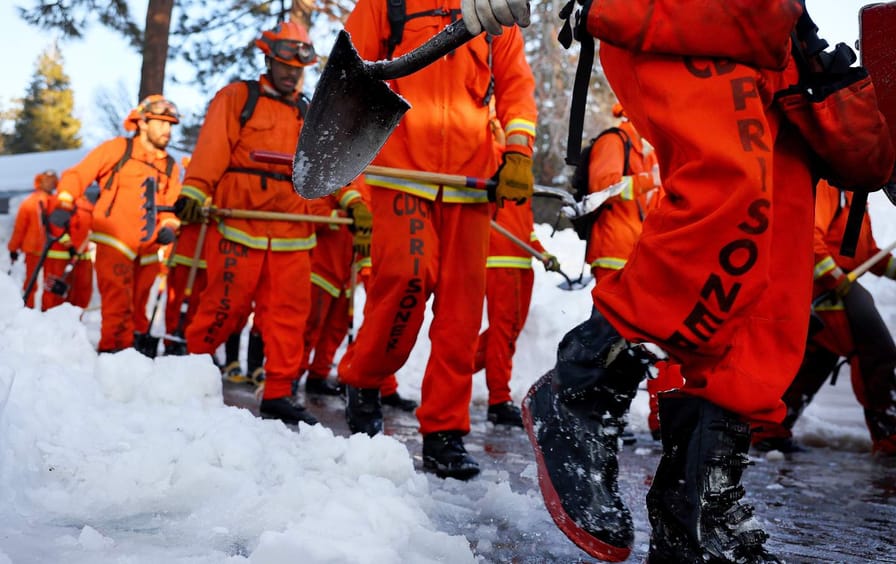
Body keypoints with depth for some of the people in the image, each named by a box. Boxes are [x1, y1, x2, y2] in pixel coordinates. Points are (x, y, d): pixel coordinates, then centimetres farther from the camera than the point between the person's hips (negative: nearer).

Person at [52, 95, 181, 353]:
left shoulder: (170, 167, 12)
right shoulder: (118, 149, -1)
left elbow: (172, 206, 13)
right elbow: (77, 175, -1)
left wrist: (168, 227, -7)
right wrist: (64, 205, -13)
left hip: (147, 251, 5)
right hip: (114, 243, -5)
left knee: (137, 310, 15)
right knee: (118, 306, -14)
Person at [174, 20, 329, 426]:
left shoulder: (310, 116, 21)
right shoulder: (237, 97, 6)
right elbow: (212, 148, -6)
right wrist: (194, 190, -18)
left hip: (291, 231, 5)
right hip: (239, 224, -4)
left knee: (288, 309, 1)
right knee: (228, 303, -3)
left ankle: (278, 392, 8)